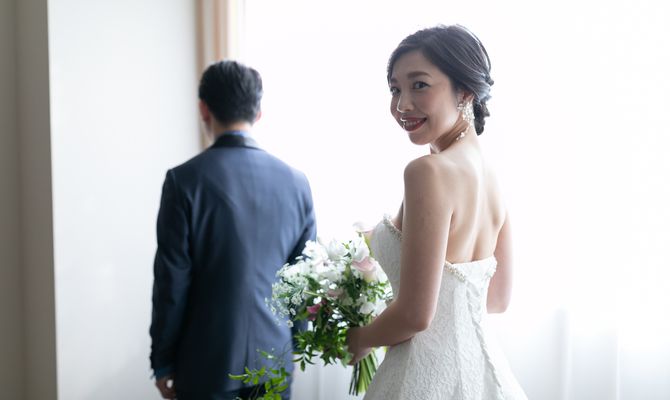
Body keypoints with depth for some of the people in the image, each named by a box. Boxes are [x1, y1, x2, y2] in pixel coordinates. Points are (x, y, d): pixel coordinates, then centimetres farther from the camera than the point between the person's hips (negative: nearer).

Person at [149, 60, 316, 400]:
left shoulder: (184, 180, -12)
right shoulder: (295, 181, -1)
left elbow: (172, 282, -11)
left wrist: (163, 362, 0)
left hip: (207, 364, -3)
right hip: (275, 364, 3)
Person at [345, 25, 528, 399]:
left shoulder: (430, 171, -22)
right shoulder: (491, 173, 2)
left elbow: (415, 314, -22)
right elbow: (498, 297, 11)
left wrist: (360, 339, -3)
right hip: (481, 366, 8)